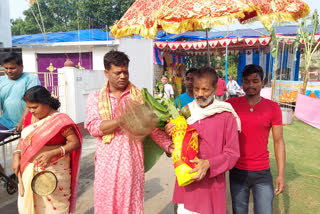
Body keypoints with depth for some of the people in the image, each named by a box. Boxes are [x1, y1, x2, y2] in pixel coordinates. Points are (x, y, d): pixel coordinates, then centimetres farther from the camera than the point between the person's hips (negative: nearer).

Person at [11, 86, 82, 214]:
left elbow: (75, 142, -16)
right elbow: (23, 139, 14)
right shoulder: (30, 118, 4)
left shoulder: (60, 120, -16)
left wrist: (52, 153, -26)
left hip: (53, 171, -6)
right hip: (29, 170, 6)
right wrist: (16, 156, -1)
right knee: (29, 203, 16)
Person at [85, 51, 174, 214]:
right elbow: (93, 127, -9)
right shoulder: (95, 98, 4)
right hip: (107, 161, 0)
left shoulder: (138, 96, 4)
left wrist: (169, 145, -15)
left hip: (132, 159, 0)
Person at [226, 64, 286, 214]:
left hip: (262, 173, 0)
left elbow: (278, 141, -1)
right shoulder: (231, 104, -4)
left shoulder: (273, 108, -3)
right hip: (237, 172, 1)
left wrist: (281, 174, -3)